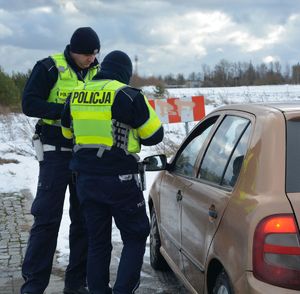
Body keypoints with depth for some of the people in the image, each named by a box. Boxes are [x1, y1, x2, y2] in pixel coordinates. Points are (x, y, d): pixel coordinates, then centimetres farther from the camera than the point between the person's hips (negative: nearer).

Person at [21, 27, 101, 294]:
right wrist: (66, 110, -22)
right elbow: (29, 104, -11)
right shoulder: (50, 68, -6)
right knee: (47, 218, -5)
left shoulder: (98, 72, 9)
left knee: (84, 219, 8)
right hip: (56, 153, -5)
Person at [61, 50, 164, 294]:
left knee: (98, 241, 14)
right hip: (119, 180, -5)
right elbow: (154, 134, -4)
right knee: (135, 238, 8)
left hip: (86, 180, 5)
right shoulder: (129, 96, -11)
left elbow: (67, 132, 20)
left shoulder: (76, 96, 6)